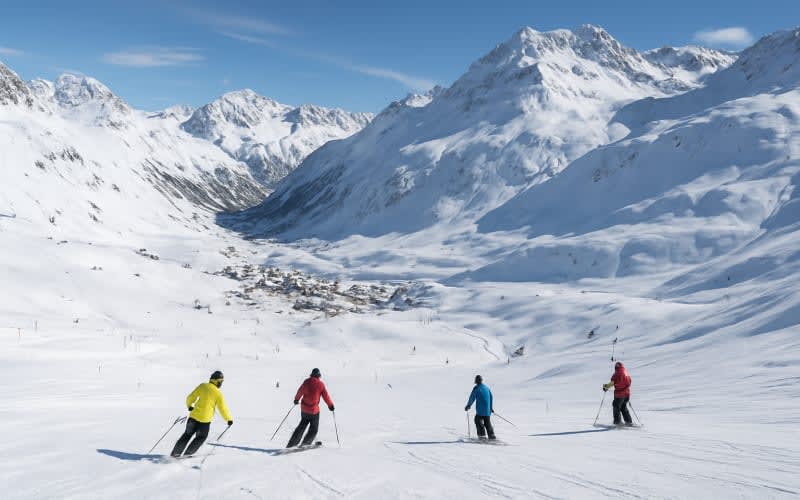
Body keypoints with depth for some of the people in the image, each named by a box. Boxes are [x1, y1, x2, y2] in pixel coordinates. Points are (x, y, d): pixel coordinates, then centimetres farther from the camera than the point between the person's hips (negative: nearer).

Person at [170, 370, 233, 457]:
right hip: (205, 420, -3)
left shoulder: (202, 386, 0)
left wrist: (189, 405, 27)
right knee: (200, 438, 19)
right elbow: (222, 408, -6)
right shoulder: (218, 393, -9)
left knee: (187, 435, 20)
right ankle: (187, 454, 14)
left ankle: (175, 453, 19)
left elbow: (190, 397, 6)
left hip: (194, 416, 4)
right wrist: (229, 419, 6)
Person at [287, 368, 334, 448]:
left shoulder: (306, 381, -1)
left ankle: (291, 444, 19)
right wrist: (330, 405, 10)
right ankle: (305, 443, -2)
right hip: (314, 410, -4)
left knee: (302, 426, 21)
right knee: (314, 429, 11)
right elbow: (326, 396, -5)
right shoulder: (321, 384, -9)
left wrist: (296, 399, 28)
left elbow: (300, 391, 9)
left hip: (304, 409, 4)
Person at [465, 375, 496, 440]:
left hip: (480, 410, -6)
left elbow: (472, 398, -7)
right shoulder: (487, 388, 12)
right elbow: (491, 398, 18)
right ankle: (491, 435, 8)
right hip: (488, 410, 6)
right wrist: (491, 407, 29)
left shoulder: (476, 388, -7)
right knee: (487, 422, 14)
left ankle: (482, 435, -5)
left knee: (478, 421, 4)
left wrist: (468, 406, 4)